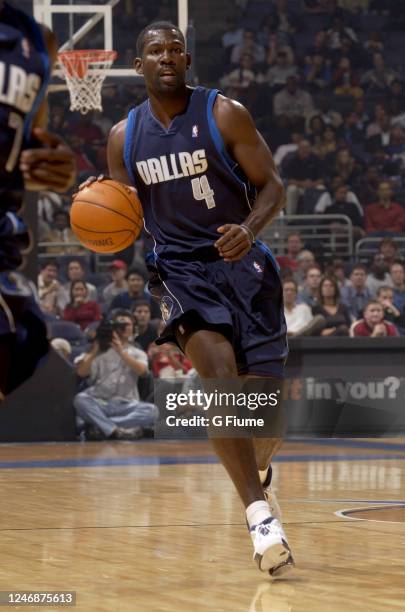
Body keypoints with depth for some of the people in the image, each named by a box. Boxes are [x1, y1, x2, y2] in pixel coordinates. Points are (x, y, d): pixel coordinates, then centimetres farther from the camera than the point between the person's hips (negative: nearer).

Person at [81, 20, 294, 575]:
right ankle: (260, 512, -28)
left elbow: (272, 185, -2)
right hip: (179, 269, 1)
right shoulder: (124, 137, 7)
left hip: (241, 263, 0)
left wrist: (249, 229, -23)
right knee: (220, 375, -26)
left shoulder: (224, 114, -3)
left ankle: (256, 471, 33)